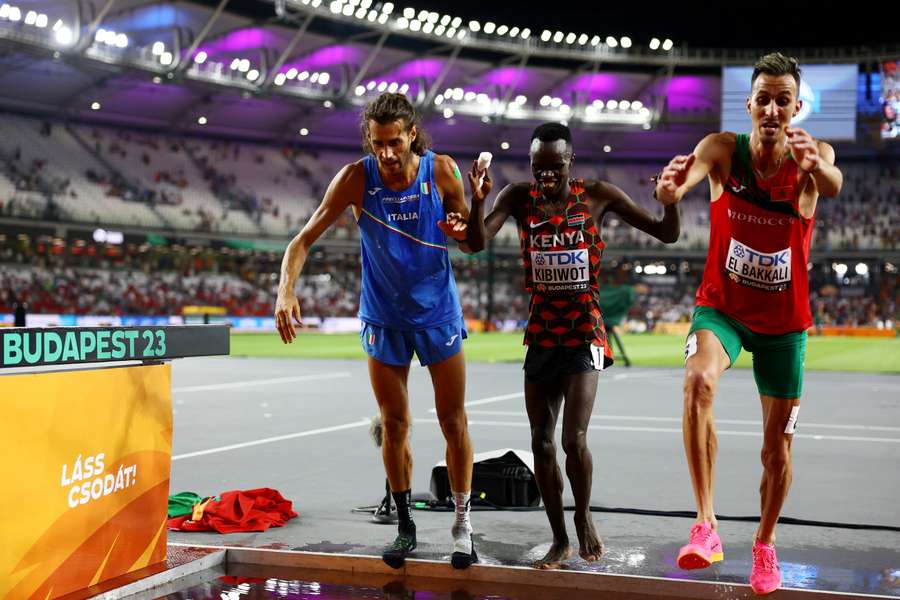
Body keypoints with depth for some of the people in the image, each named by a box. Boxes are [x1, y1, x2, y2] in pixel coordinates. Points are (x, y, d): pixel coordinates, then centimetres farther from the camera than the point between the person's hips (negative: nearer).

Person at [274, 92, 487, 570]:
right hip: (383, 319, 0)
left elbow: (476, 244, -3)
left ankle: (462, 525, 17)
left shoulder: (441, 170, -13)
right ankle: (405, 526, 22)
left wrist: (462, 230, -27)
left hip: (439, 314, 0)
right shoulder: (356, 178, -15)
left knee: (453, 423, 4)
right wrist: (286, 290, -29)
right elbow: (304, 239, -13)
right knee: (394, 426, 7)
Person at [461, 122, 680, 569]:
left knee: (574, 440, -14)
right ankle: (560, 539, 22)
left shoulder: (598, 196, -4)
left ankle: (584, 516, 15)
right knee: (542, 444, 6)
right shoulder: (518, 198, -1)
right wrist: (476, 200, -34)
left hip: (584, 334, -3)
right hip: (540, 335, 3)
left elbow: (667, 234, 0)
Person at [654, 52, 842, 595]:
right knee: (699, 382, -34)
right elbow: (683, 179, -33)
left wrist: (816, 166, -61)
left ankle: (765, 543, 35)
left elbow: (833, 186, -36)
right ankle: (706, 524, -29)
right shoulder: (723, 149, -12)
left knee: (778, 447, 10)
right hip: (722, 307, -1)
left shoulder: (812, 154, -12)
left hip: (785, 322, 1)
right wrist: (672, 186, -58)